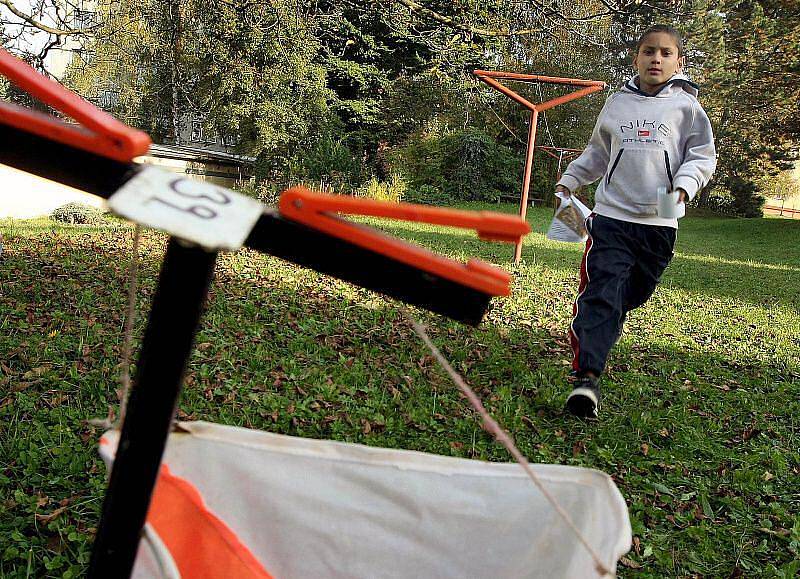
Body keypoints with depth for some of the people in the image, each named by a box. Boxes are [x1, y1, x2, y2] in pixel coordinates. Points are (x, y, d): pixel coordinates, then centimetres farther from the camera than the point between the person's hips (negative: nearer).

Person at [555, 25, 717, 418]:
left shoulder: (685, 106, 8)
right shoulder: (617, 103, 15)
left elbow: (703, 156, 5)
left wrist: (684, 185, -13)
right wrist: (569, 180, 23)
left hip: (659, 222, 1)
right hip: (611, 213, 0)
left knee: (631, 295, 8)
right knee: (600, 292, -14)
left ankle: (595, 340, 33)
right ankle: (587, 375, -22)